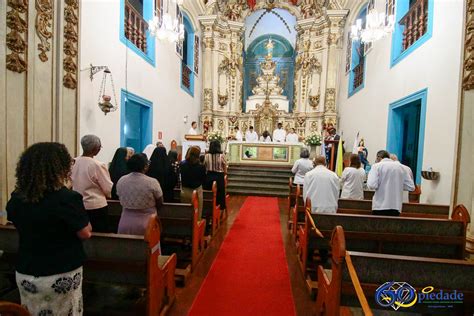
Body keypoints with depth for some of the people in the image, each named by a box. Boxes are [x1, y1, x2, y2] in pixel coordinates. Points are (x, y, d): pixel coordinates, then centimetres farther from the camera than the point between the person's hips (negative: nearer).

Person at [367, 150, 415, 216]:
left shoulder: (377, 166, -3)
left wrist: (370, 174, 3)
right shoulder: (400, 167, 11)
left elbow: (372, 185, -14)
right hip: (396, 207, 4)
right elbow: (411, 187, 9)